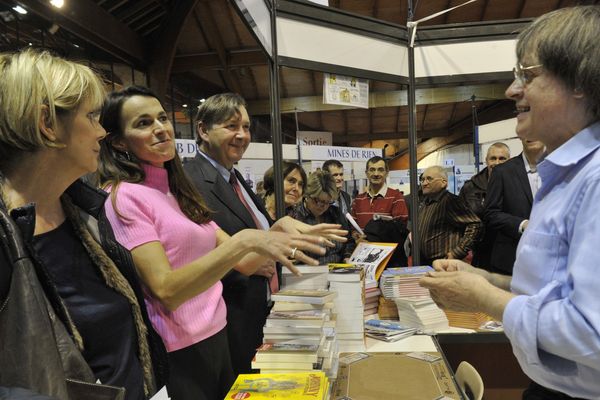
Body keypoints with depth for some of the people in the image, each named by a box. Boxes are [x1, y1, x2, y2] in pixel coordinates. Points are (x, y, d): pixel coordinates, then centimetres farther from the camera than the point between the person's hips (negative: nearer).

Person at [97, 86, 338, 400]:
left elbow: (241, 264, 6)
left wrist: (279, 230, -11)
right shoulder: (123, 197, -14)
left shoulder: (178, 192, 10)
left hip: (216, 338, 7)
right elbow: (166, 290, -24)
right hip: (176, 355, -7)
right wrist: (244, 240, -31)